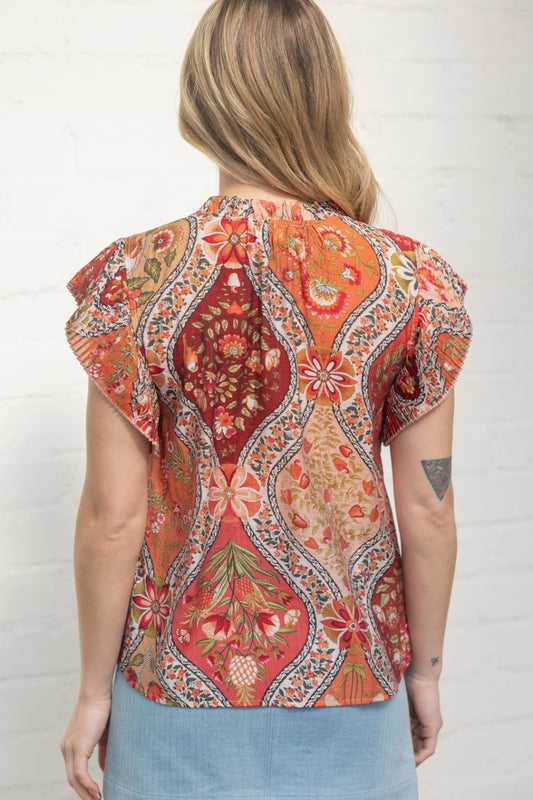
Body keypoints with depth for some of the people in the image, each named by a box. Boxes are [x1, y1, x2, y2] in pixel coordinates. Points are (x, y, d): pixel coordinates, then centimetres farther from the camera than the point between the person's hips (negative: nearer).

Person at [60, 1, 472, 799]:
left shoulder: (139, 279, -14)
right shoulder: (409, 282, -10)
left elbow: (113, 518, -11)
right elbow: (428, 509, -5)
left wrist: (93, 689, 2)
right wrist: (425, 671, 9)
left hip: (183, 679, -1)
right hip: (348, 682, 1)